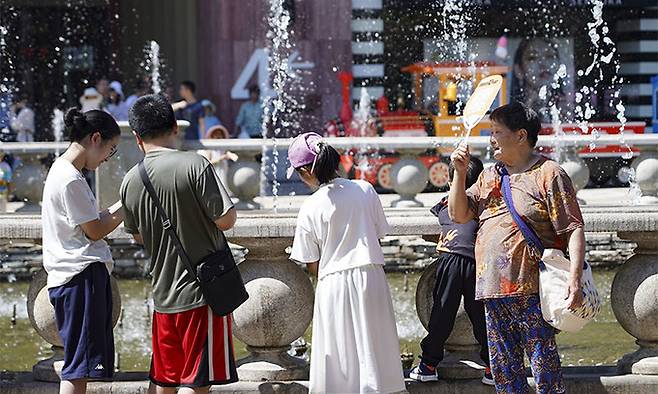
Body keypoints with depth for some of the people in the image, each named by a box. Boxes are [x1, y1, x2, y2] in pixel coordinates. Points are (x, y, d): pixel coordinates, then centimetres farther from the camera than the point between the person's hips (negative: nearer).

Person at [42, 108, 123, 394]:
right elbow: (95, 231, -12)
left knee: (79, 365, 11)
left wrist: (121, 205, 10)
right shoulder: (71, 180, -16)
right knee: (79, 366, -11)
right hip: (83, 274, -11)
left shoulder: (60, 170, 15)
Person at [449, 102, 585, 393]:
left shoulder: (548, 174, -4)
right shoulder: (489, 176, 19)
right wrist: (460, 172, 5)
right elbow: (459, 214, 18)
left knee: (545, 367, -8)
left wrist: (574, 280, -20)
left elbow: (573, 230, -9)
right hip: (493, 290, 7)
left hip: (531, 291, -7)